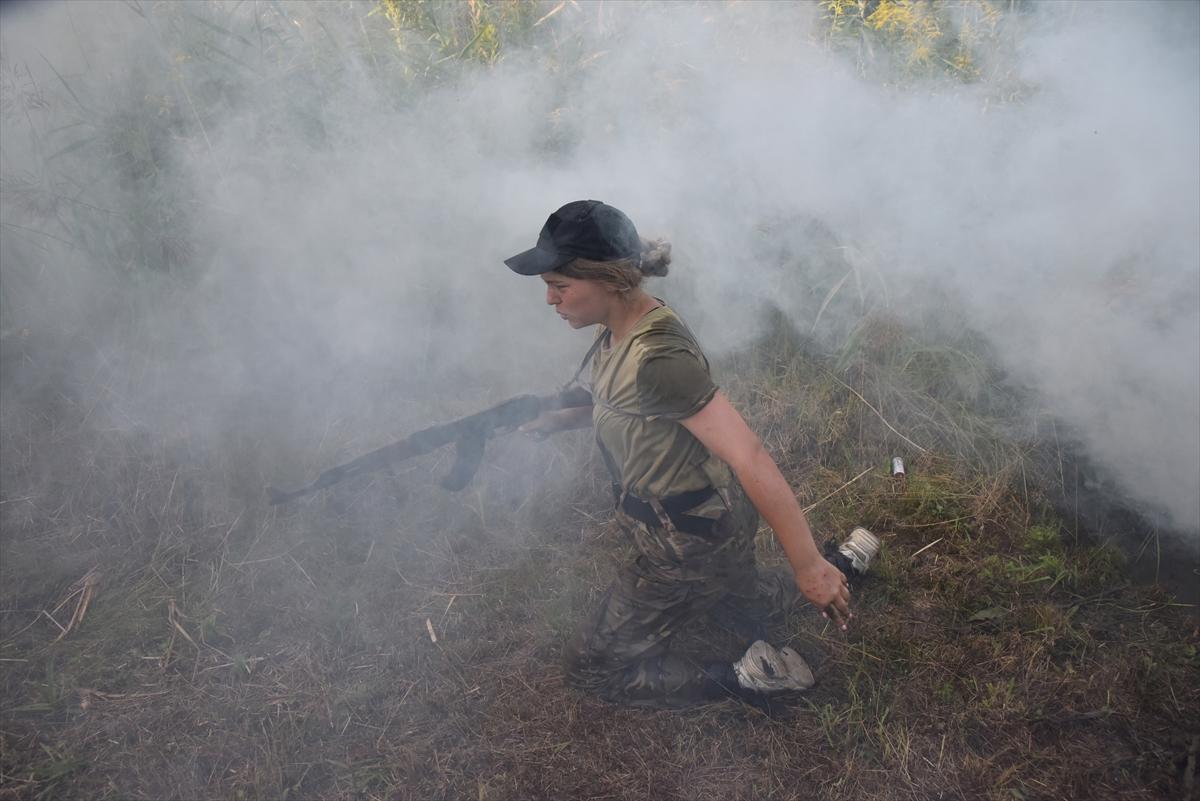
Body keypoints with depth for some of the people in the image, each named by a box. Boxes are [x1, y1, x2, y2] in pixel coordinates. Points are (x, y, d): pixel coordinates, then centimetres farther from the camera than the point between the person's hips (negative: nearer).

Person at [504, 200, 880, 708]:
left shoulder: (657, 359, -34)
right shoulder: (620, 331, -5)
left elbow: (750, 459, -35)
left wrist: (809, 567, -33)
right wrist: (562, 418, 0)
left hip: (691, 543, -9)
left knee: (593, 667, 4)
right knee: (748, 601, 36)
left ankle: (745, 680, 4)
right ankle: (844, 562, 35)